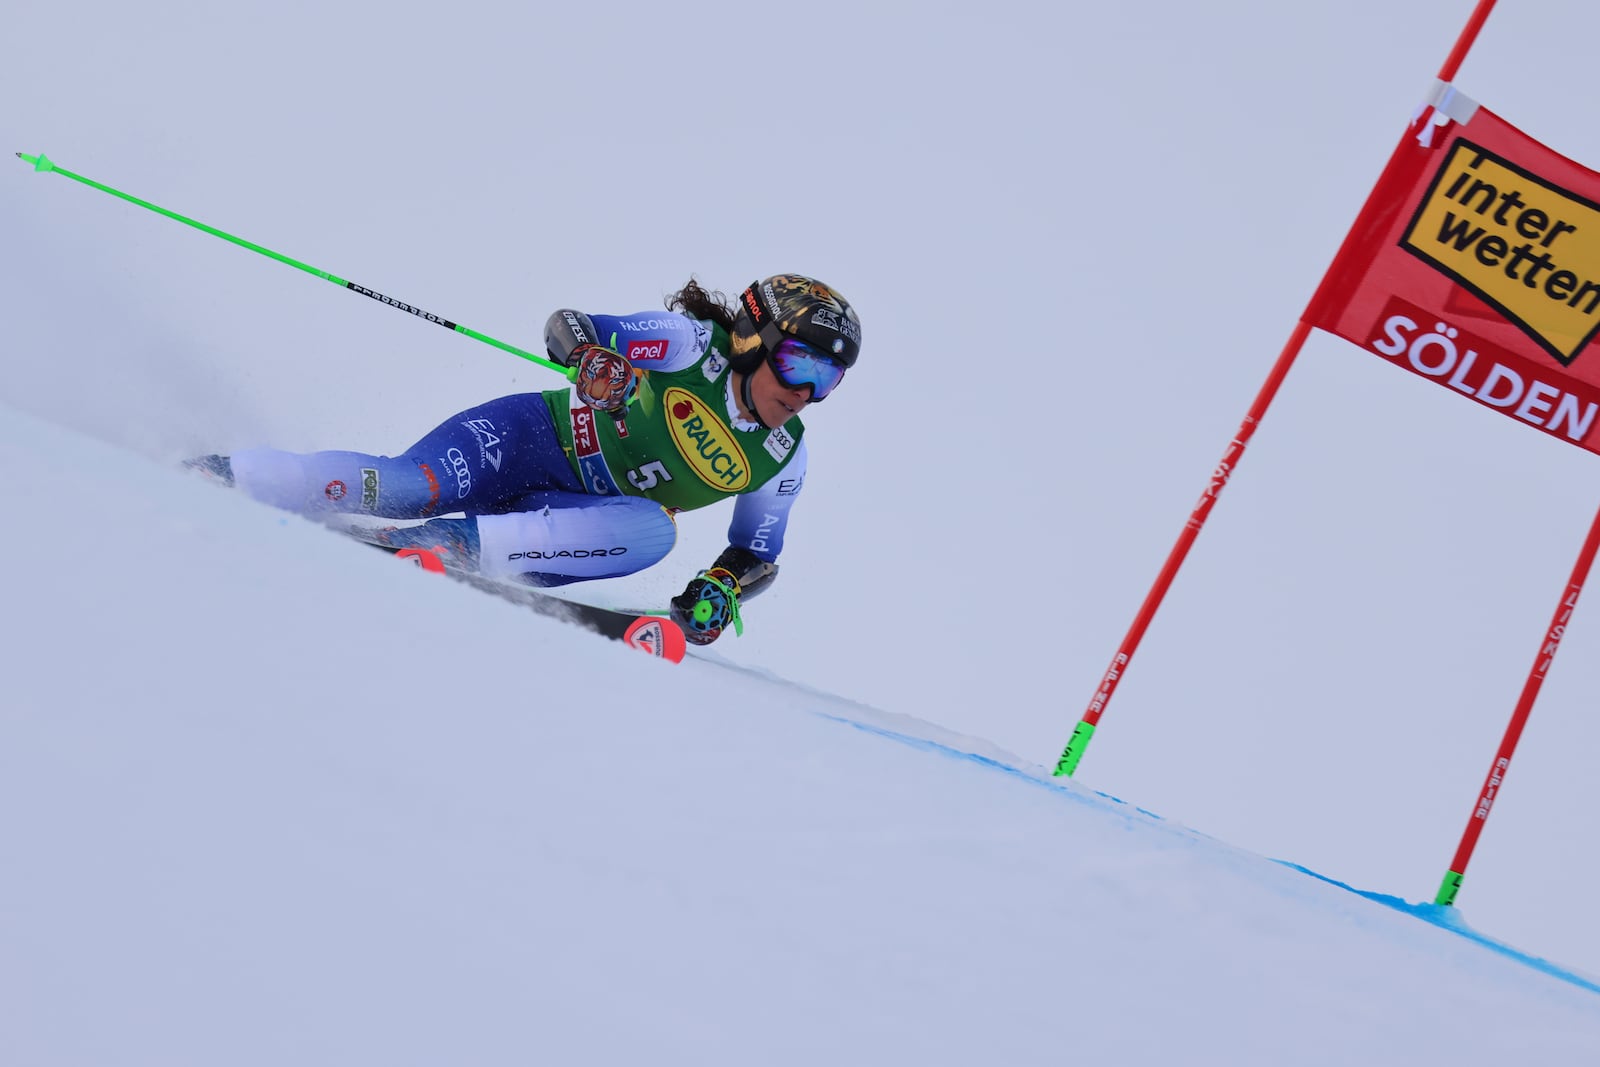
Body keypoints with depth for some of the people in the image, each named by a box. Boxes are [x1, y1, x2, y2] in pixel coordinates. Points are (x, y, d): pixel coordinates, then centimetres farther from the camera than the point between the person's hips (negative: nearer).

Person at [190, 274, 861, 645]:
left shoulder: (781, 460, 0)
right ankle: (223, 477, -17)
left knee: (653, 532, -31)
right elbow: (567, 325, -13)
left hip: (574, 517, 4)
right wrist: (593, 356, -37)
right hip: (533, 436, -3)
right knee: (407, 485, -31)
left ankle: (464, 543, -31)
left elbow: (759, 555, 11)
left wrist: (722, 588, -12)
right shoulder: (695, 344, -12)